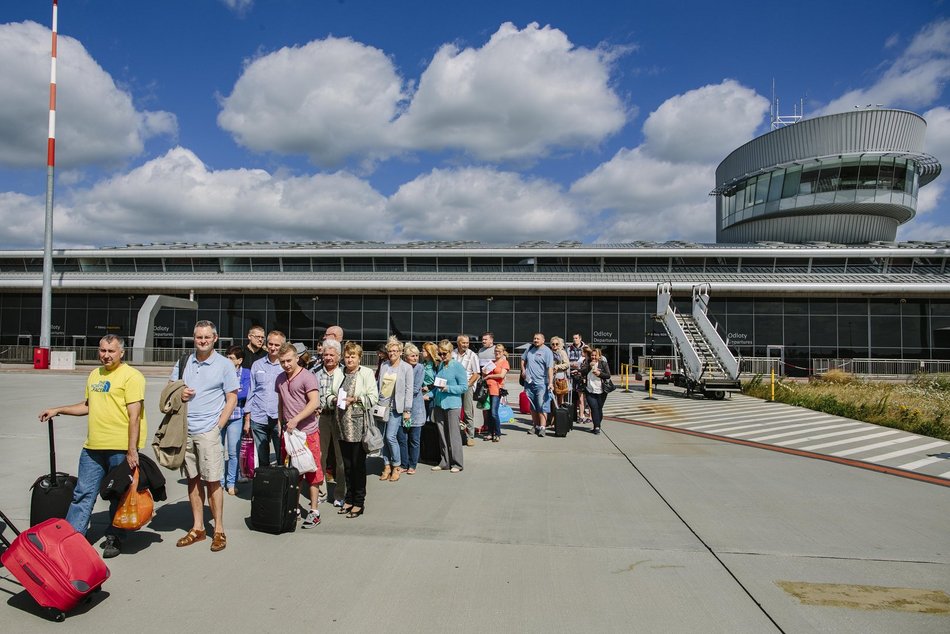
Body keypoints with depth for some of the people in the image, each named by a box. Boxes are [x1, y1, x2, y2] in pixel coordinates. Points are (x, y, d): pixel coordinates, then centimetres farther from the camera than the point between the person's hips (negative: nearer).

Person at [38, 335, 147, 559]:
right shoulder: (94, 375, 15)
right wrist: (58, 410, 20)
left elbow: (134, 415, -15)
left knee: (119, 496, 8)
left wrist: (132, 450, -18)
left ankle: (114, 539, 22)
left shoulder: (131, 376, -10)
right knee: (83, 493, 10)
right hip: (93, 447, 7)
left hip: (121, 448, -6)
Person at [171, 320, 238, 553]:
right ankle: (198, 528, 22)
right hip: (184, 429, 4)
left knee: (212, 480, -3)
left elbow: (232, 399, -2)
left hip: (208, 431, -4)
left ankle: (219, 530, 7)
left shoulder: (224, 365, -2)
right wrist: (178, 394, -5)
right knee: (193, 479, 11)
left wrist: (218, 425, -9)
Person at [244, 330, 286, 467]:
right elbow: (251, 392, 12)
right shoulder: (257, 365, 9)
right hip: (258, 419, 2)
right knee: (262, 458, 11)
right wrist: (247, 419, 8)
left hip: (279, 419, -2)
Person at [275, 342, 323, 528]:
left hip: (308, 431, -7)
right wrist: (280, 423, 16)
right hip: (289, 432, 7)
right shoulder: (280, 379, 13)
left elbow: (315, 402, -18)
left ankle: (314, 512, 5)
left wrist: (296, 419, -23)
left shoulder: (307, 377, -10)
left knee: (312, 471, -1)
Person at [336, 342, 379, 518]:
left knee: (358, 464, 0)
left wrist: (355, 399, -16)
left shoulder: (366, 373, -2)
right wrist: (336, 399, 1)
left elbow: (373, 397, -5)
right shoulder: (341, 374, 12)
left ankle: (359, 502, 11)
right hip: (343, 424, 5)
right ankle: (349, 498, 25)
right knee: (347, 464, 12)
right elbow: (332, 394, 22)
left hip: (359, 424, -5)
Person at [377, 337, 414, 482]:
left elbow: (409, 389, -3)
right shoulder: (383, 365, 10)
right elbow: (378, 384, 14)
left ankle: (396, 466, 7)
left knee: (390, 436, -9)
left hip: (396, 407, -4)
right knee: (383, 437, 5)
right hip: (382, 405, 4)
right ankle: (387, 466, 17)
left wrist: (407, 410, -7)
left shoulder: (406, 368, -1)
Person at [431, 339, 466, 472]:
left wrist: (448, 388, -18)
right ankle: (445, 462, 20)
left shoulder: (457, 366, -7)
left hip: (452, 404, -6)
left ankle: (456, 464, 8)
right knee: (442, 435, 10)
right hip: (439, 403, 6)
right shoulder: (439, 366, 12)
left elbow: (464, 387, -9)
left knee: (453, 435, -2)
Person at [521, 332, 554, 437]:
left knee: (542, 406, -8)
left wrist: (550, 383, -26)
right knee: (532, 406, 13)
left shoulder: (547, 351, -9)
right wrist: (523, 370, 11)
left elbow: (550, 368, -17)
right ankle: (535, 426, 23)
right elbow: (523, 359, 27)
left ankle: (542, 427, -8)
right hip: (529, 382, 6)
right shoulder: (529, 348, 11)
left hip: (541, 384, -6)